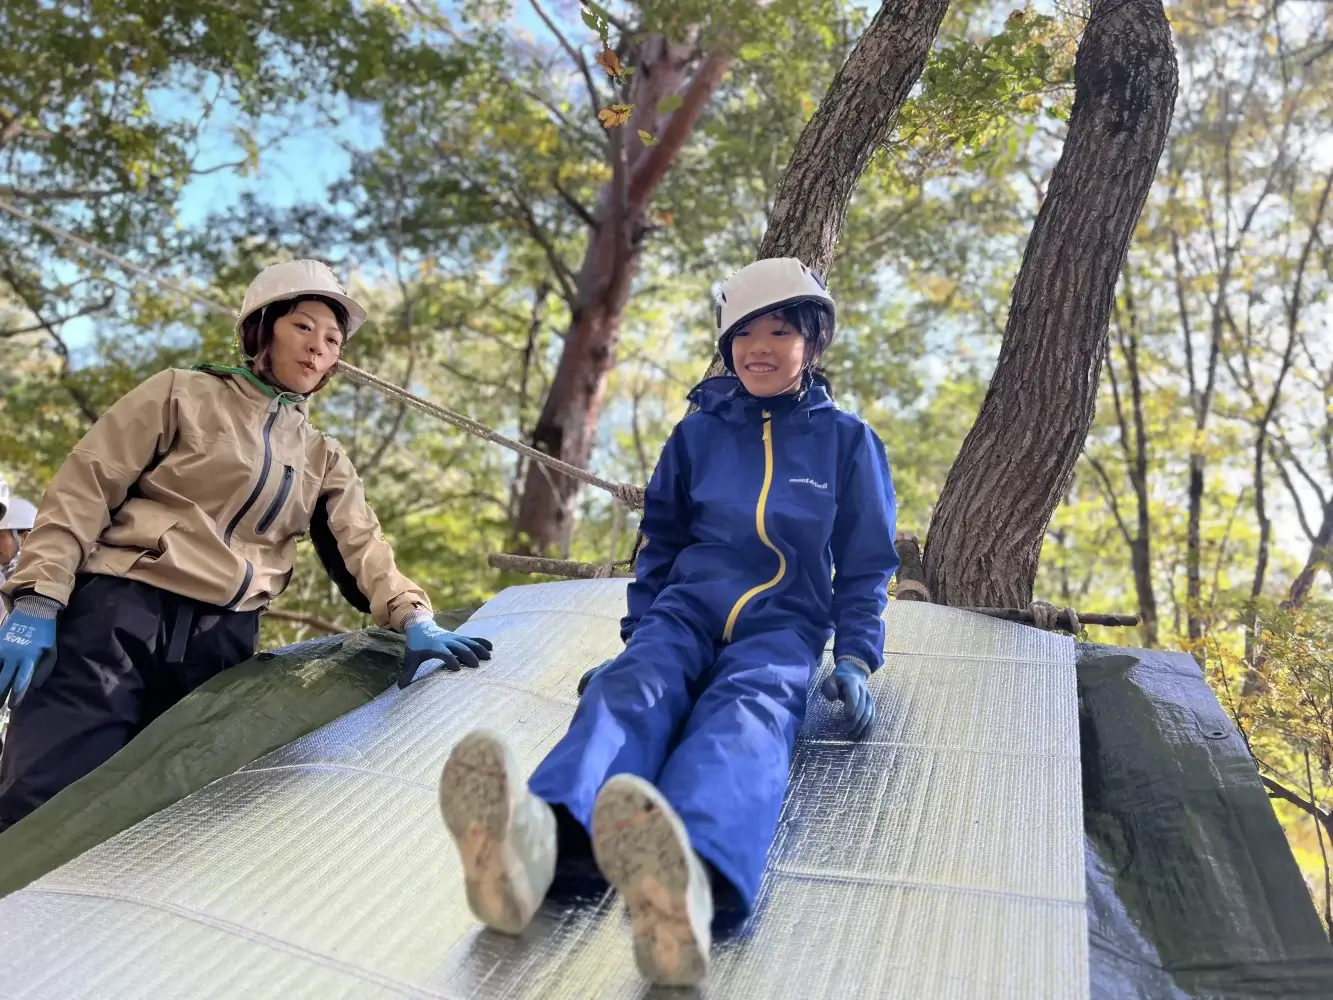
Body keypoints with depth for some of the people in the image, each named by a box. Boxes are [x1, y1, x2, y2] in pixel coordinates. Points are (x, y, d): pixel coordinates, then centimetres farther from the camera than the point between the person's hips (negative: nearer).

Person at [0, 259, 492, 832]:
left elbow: (361, 548, 7)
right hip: (118, 618, -4)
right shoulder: (185, 394, 7)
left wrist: (412, 618, -13)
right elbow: (84, 490, 1)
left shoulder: (323, 459, 19)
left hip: (222, 644, 4)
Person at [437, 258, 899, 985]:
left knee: (745, 713, -38)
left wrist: (854, 657, -2)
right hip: (686, 608, 2)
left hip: (781, 627, -2)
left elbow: (865, 566, 13)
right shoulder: (698, 433, 13)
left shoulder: (847, 441, 9)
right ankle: (538, 834, -67)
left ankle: (691, 882, -72)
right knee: (629, 688, -33)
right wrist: (637, 637, 10)